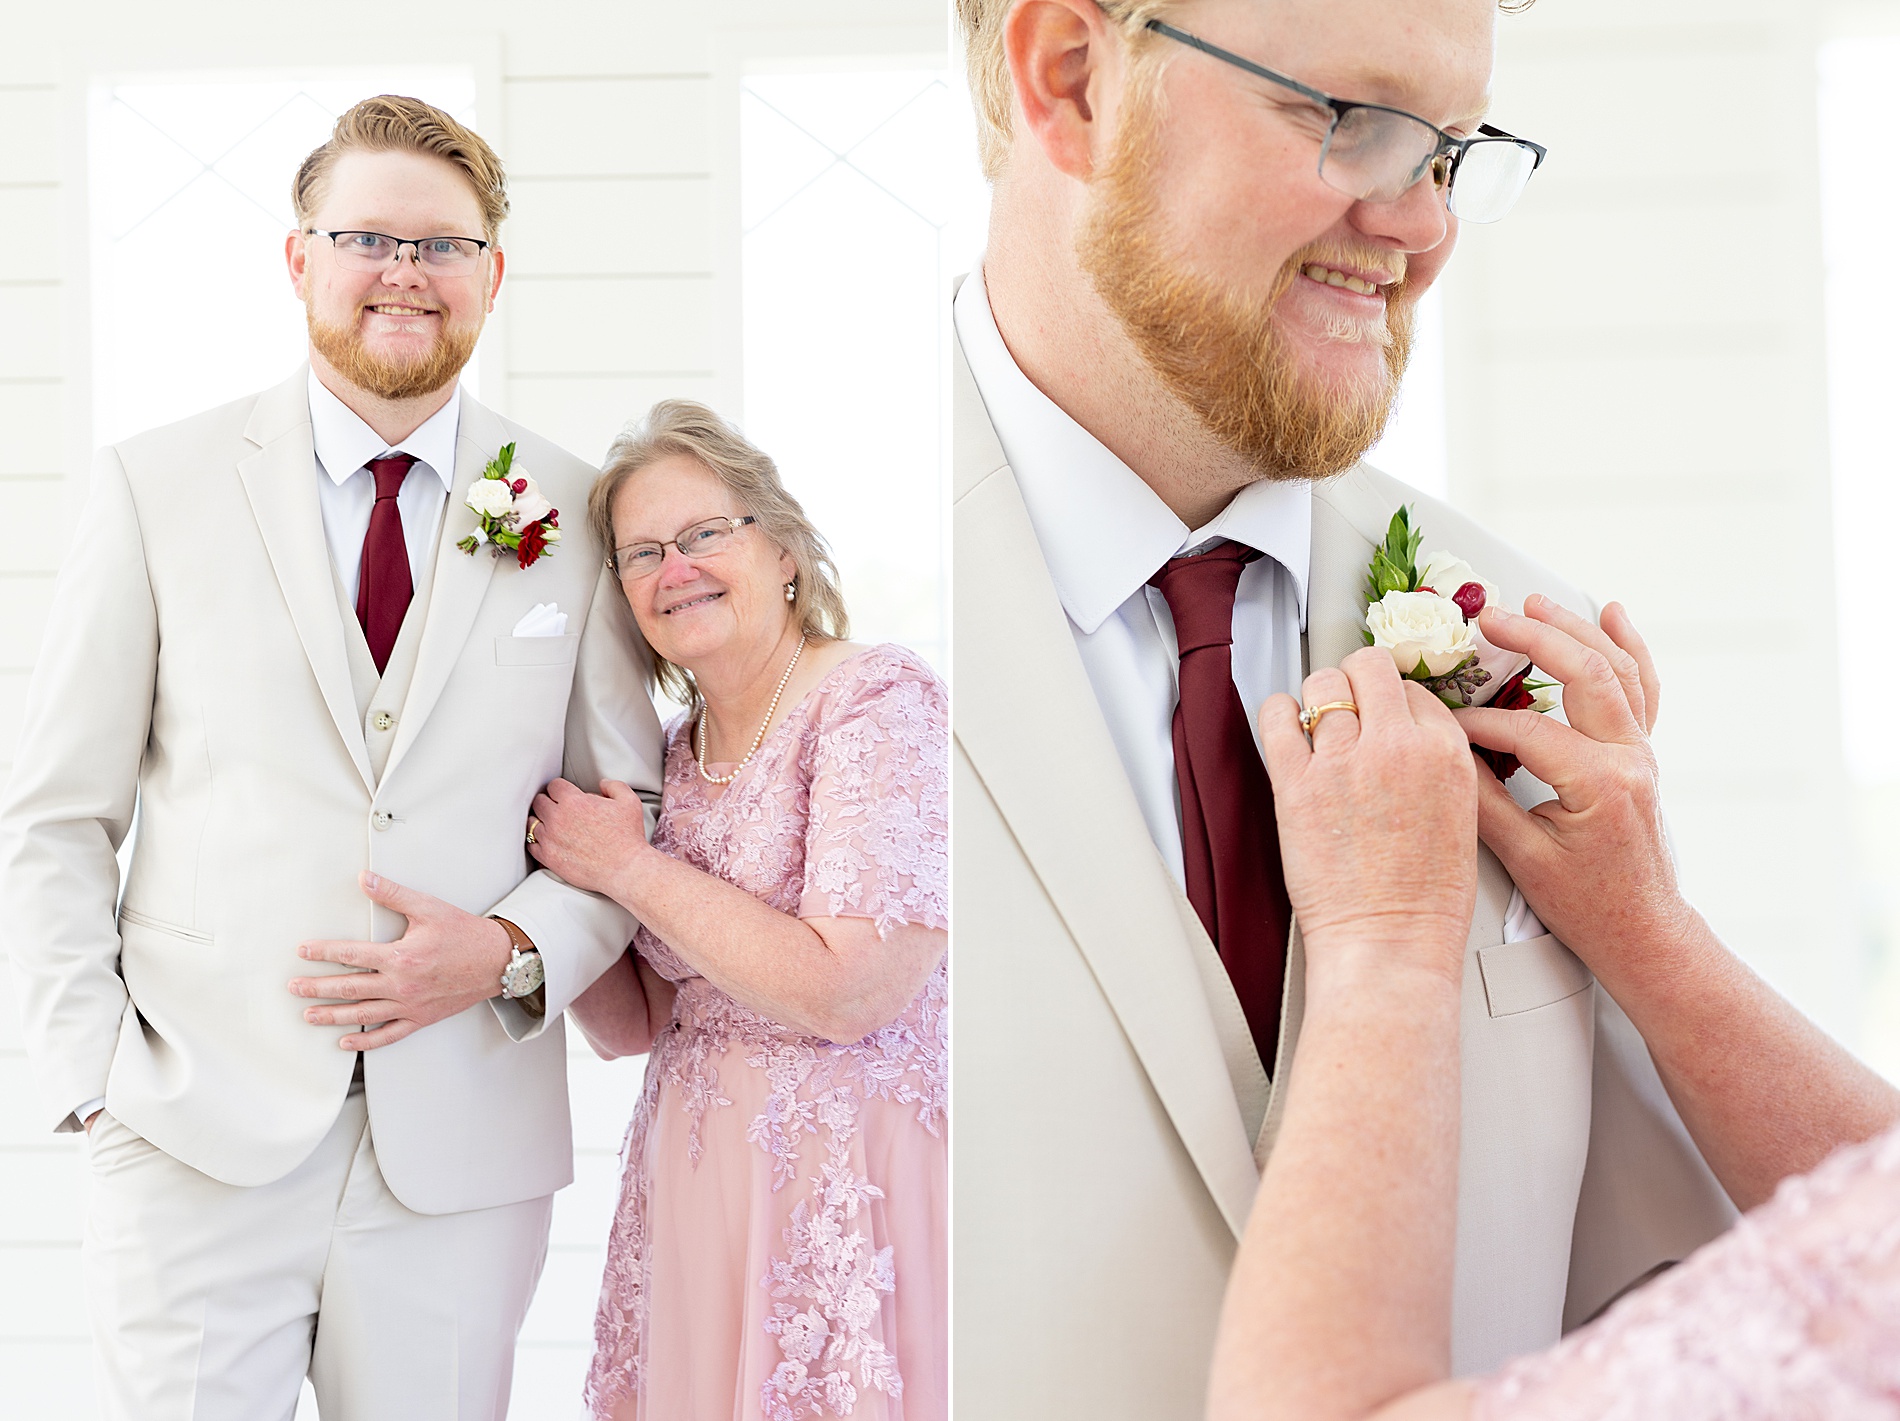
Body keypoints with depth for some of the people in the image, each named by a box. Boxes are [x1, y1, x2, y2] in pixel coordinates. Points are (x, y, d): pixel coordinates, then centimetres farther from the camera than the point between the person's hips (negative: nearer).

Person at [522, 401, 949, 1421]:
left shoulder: (878, 701, -12)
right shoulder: (673, 753, 9)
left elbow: (846, 991, -22)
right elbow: (629, 1026, 10)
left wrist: (630, 869, -13)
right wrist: (556, 873, -3)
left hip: (851, 1183, -7)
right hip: (693, 1180, 7)